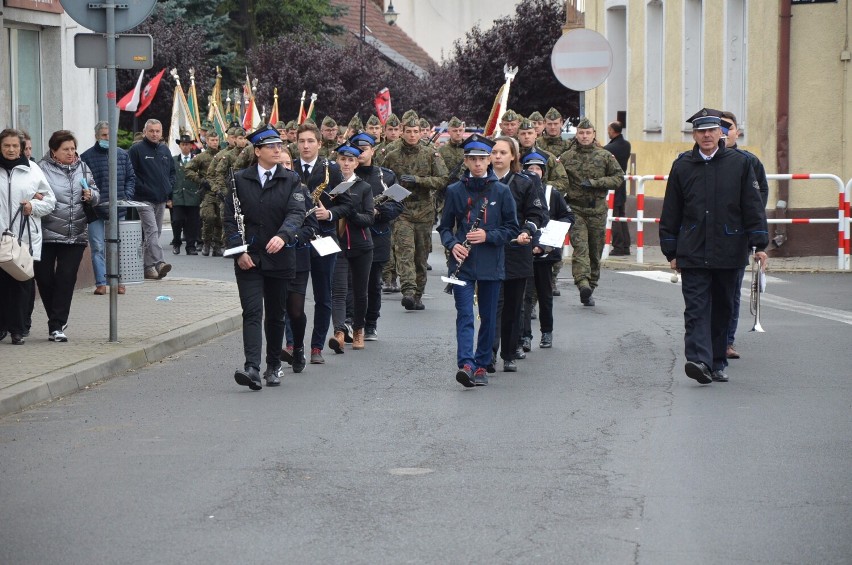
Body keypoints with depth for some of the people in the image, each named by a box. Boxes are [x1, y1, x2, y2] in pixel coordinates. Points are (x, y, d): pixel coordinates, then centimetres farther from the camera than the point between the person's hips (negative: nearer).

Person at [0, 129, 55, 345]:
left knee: (22, 285, 1)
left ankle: (18, 329, 8)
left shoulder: (33, 170, 5)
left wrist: (34, 206, -6)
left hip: (26, 238, 0)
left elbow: (50, 201, 11)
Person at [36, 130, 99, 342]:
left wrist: (91, 195, -5)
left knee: (66, 279, -4)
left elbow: (96, 195, 17)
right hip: (47, 234, -2)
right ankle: (58, 321, 24)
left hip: (76, 235, 2)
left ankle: (56, 326, -1)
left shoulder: (82, 168, 10)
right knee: (44, 278, 3)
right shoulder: (42, 168, -4)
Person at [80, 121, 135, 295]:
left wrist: (127, 196, 0)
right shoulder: (86, 157, -4)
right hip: (95, 210, -3)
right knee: (97, 247, -1)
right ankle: (100, 283, 4)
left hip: (118, 209, 3)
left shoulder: (122, 155, 9)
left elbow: (131, 178, 14)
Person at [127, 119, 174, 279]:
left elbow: (172, 170, 25)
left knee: (155, 232, 11)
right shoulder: (137, 150, -6)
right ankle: (158, 263, -27)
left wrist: (169, 187, 10)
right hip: (145, 199, -7)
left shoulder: (165, 150, 14)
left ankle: (148, 266, 19)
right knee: (151, 231, -17)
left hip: (161, 199, 7)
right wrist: (141, 188, -16)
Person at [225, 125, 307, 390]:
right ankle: (252, 368, -22)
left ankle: (274, 366, 23)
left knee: (275, 315, 10)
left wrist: (283, 236, -30)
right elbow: (230, 219, 4)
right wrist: (238, 251, -8)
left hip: (279, 257, 1)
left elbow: (296, 213, -10)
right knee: (252, 312, -12)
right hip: (248, 259, -1)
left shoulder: (291, 180, 3)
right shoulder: (240, 180, 4)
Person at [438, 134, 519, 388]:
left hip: (491, 265, 1)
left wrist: (488, 236, -12)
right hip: (463, 263, -1)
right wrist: (452, 244, -9)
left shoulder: (501, 191, 2)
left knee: (489, 317, 8)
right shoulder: (454, 191, 4)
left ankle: (482, 364, 19)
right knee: (464, 315, -11)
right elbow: (445, 226, 11)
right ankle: (466, 364, -22)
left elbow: (511, 228, 4)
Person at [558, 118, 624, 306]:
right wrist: (561, 198, -2)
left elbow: (619, 177, 3)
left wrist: (594, 183, -7)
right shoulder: (566, 157, 5)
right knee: (580, 246, -20)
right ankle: (583, 283, -33)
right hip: (575, 209, -2)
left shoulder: (605, 156, 6)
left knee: (595, 251, 7)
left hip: (598, 211, 2)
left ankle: (590, 288, 17)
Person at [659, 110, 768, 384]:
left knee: (722, 308, 9)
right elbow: (670, 212, 10)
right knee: (696, 308, -11)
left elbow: (752, 206, 4)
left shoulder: (739, 163, 4)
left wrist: (759, 244, -2)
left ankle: (718, 362, 19)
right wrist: (672, 251, 7)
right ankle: (700, 360, -21)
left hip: (728, 253, 1)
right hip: (693, 253, -1)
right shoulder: (682, 166, 6)